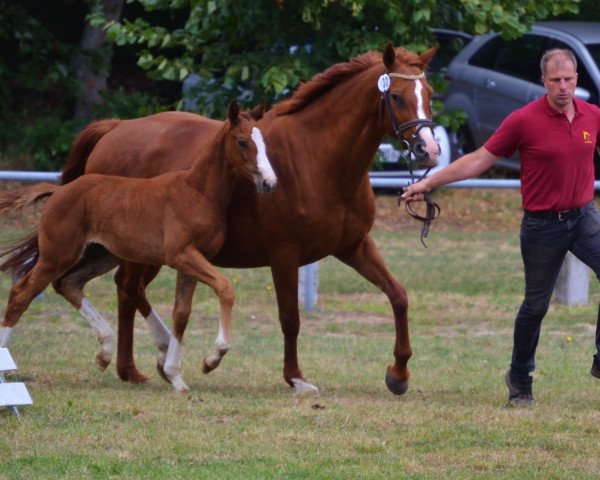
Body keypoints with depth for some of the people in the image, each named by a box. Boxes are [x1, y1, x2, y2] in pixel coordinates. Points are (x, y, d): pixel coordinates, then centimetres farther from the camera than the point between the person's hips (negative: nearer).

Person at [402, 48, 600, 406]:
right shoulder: (524, 121, -11)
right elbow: (478, 161, -5)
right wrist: (429, 183, -6)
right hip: (543, 225, -3)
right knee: (536, 304, 7)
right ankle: (520, 379, 24)